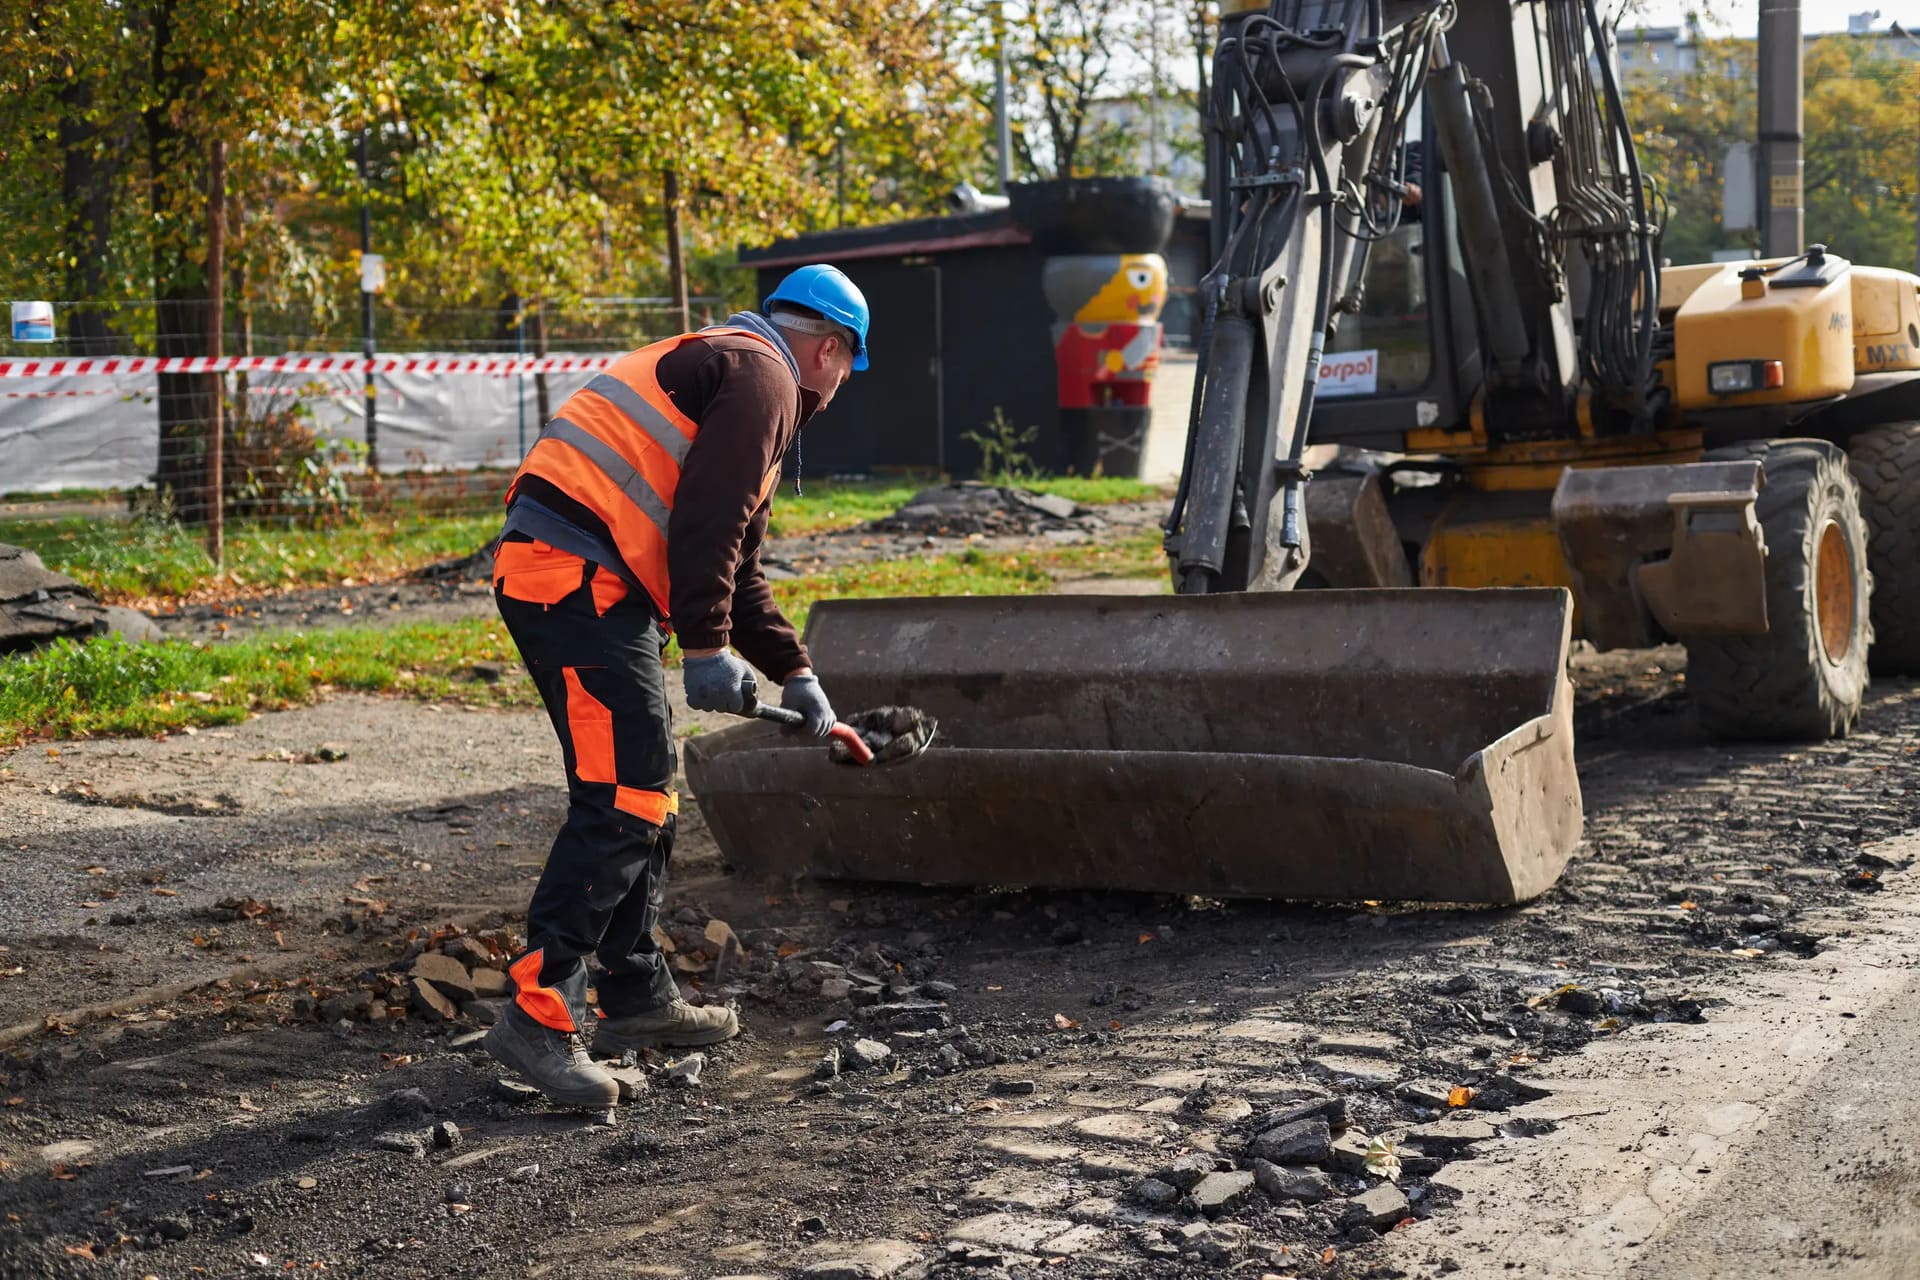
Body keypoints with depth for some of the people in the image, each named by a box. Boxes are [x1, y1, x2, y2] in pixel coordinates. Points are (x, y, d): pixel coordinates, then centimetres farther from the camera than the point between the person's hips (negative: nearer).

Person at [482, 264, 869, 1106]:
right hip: (578, 578, -11)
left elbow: (734, 566, 32)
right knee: (620, 799, -13)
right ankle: (538, 1014, -13)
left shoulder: (719, 365, 30)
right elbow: (703, 523, -17)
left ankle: (636, 997, 25)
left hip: (582, 585, 11)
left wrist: (793, 673, 31)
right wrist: (707, 649, -15)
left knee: (643, 790, 17)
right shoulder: (763, 377, -3)